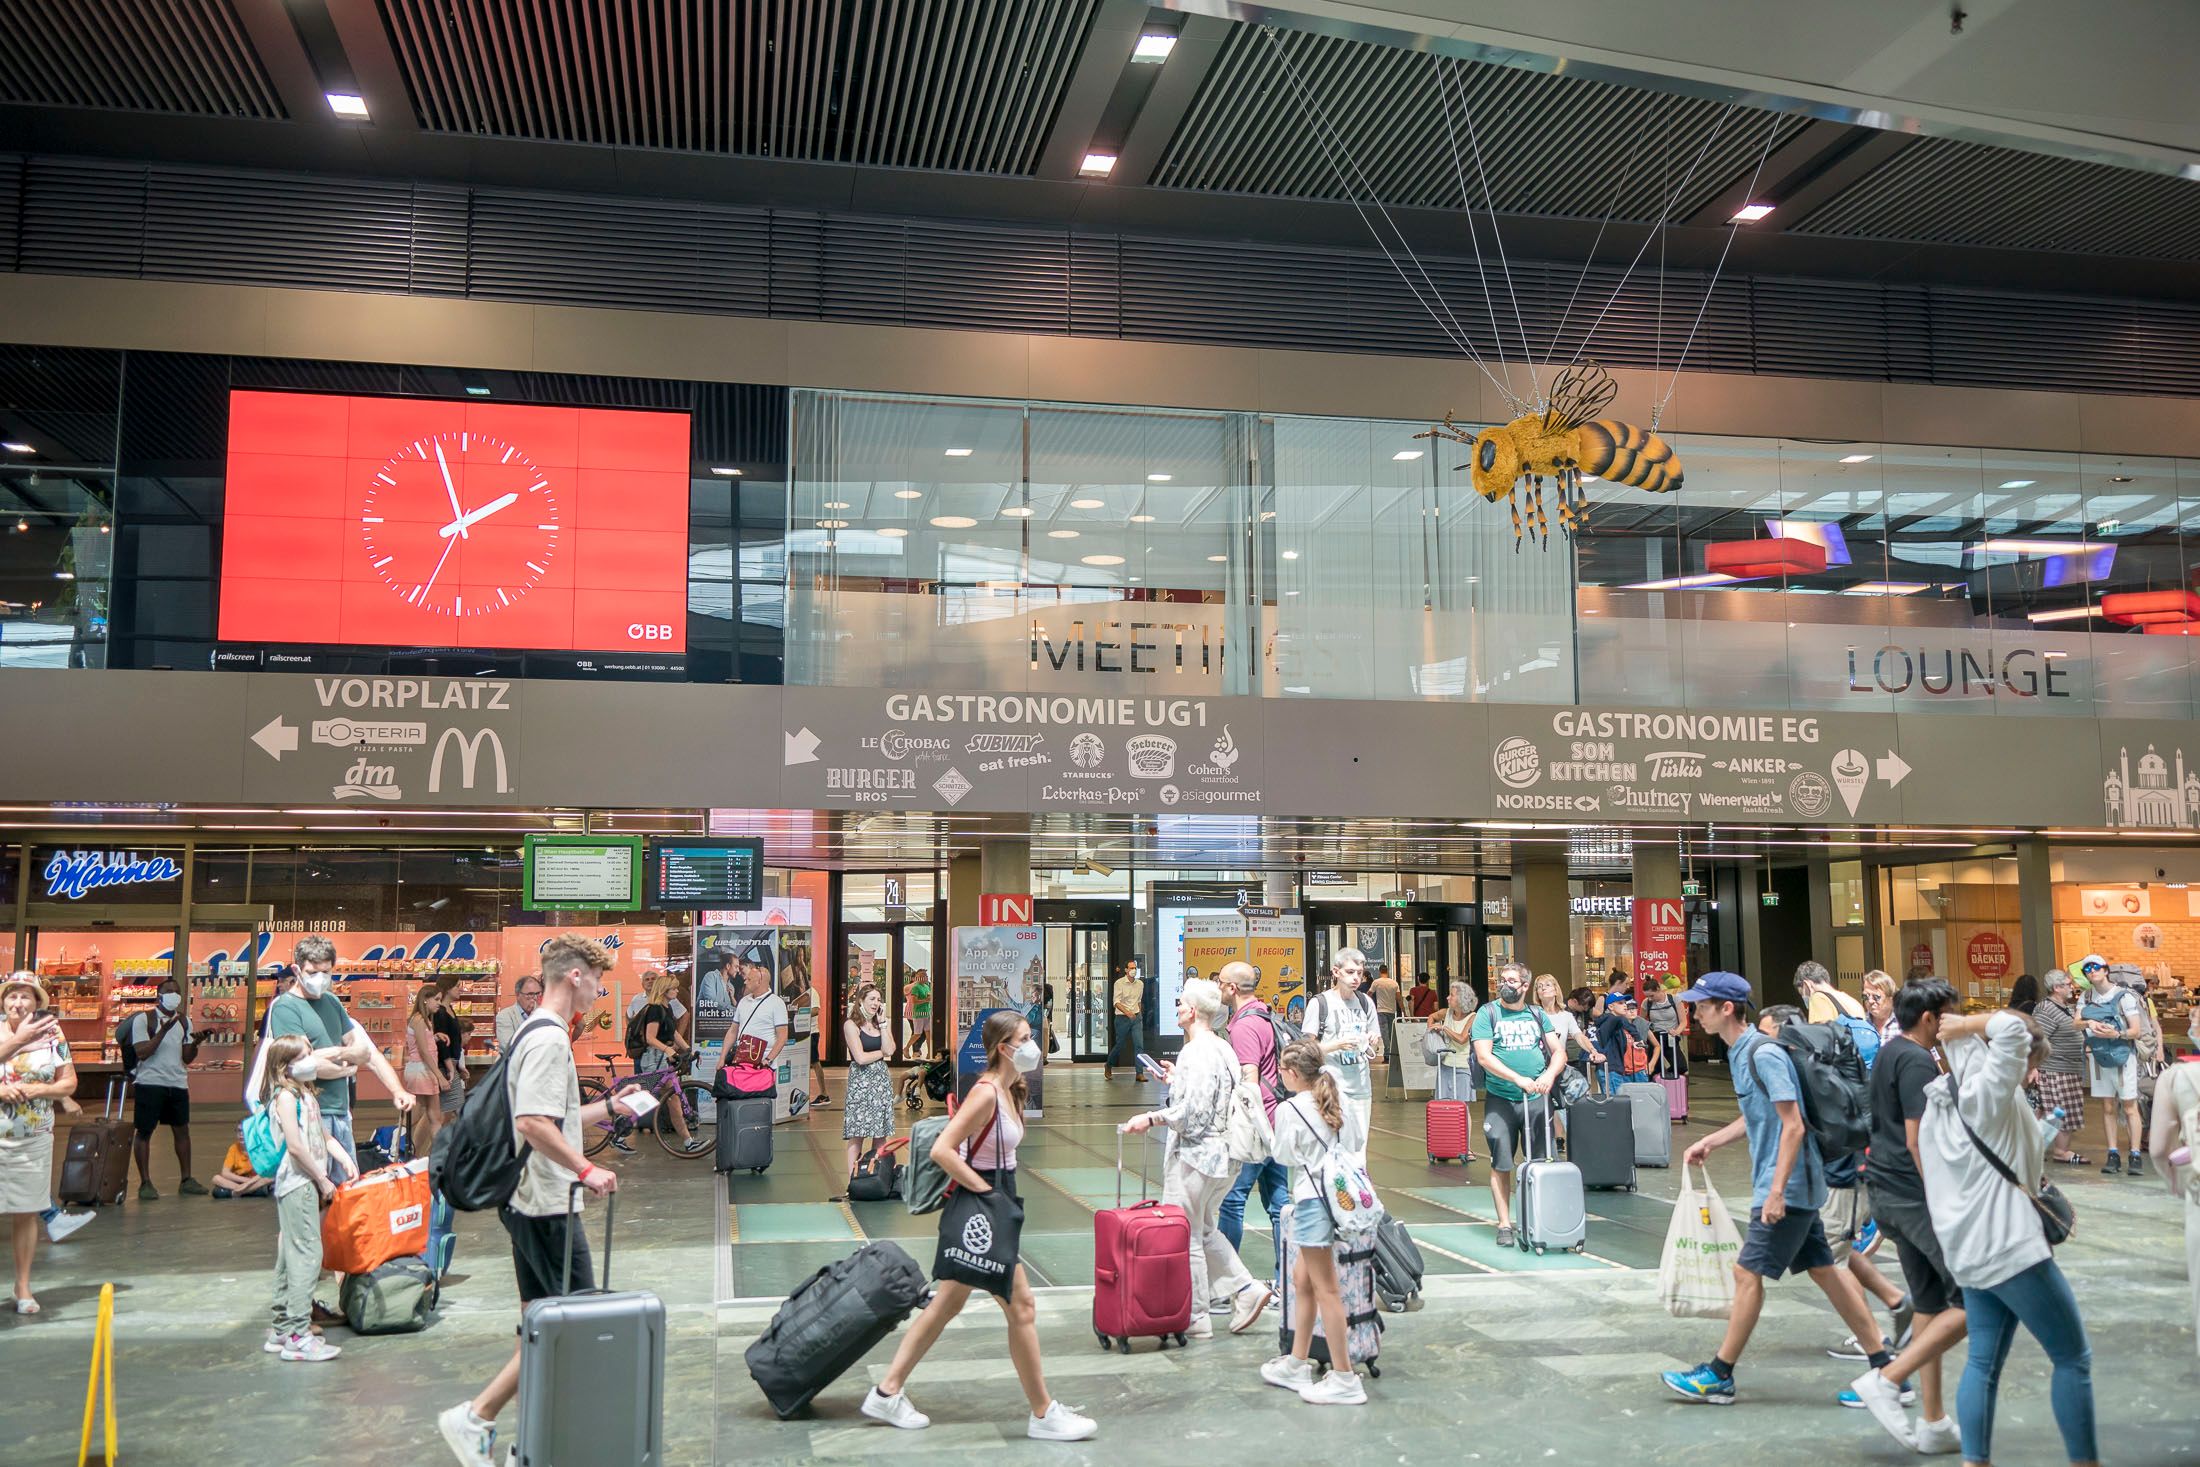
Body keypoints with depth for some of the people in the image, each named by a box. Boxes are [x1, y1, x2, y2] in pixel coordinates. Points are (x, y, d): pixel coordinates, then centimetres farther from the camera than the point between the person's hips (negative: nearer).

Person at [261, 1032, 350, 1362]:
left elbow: (321, 1134, 23)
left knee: (291, 1258, 15)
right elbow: (295, 1146, -19)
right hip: (297, 1183, -10)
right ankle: (298, 1337, -9)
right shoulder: (285, 1096, -13)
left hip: (306, 1184, 10)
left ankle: (280, 1329, 23)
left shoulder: (305, 1094, 16)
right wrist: (322, 1180, -14)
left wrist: (343, 1157, 8)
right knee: (307, 1254, -10)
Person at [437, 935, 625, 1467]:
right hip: (548, 1204, -10)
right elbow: (534, 1123, -26)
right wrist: (586, 1169, -25)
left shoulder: (535, 1033, 15)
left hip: (527, 1200, 10)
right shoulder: (550, 1039, -17)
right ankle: (475, 1417, -3)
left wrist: (609, 1108, 24)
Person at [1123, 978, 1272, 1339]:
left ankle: (1194, 1318, 9)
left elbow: (1193, 1112, -24)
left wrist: (1151, 1119, -17)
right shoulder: (1224, 1048, 10)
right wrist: (1178, 1079, 26)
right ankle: (1246, 1289, 14)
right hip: (1224, 1154, 10)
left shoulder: (1195, 1053, -19)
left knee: (1185, 1237, 2)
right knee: (1206, 1231, 22)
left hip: (1195, 1155, -10)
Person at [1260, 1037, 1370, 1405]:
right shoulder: (1339, 1101, 4)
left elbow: (1284, 1155, -9)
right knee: (1301, 1280, 19)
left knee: (1325, 1289, -1)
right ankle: (1296, 1364, 28)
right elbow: (1359, 1142, 10)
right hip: (1339, 1193, 8)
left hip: (1312, 1200, -8)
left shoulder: (1289, 1110, -15)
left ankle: (1345, 1379, 4)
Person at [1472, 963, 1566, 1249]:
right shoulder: (1488, 1014, 1)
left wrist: (1549, 1075, -15)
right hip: (1500, 1100, -2)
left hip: (1537, 1099, 3)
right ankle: (1504, 1225, 6)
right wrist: (1518, 1079, -19)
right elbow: (1484, 1056, -9)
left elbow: (1559, 1052, 6)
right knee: (1501, 1164, -2)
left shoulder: (1537, 1015, 11)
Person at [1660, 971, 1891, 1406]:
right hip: (1796, 1187, 10)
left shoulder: (1764, 1054, -20)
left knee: (1748, 1273, -3)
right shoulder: (1740, 1053, 9)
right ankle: (1884, 1364, 19)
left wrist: (1776, 1191, -24)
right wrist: (1708, 1143, 16)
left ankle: (1718, 1376, 6)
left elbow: (1793, 1126, -22)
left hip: (1787, 1187, -10)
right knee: (1823, 1269, 13)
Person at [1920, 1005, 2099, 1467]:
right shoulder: (1993, 1093, -16)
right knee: (2073, 1359, 4)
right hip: (2011, 1247, -9)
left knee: (1984, 1361, 11)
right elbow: (2010, 1028, -22)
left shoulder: (1942, 1098, 11)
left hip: (1968, 1251, 9)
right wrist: (1964, 1027, -11)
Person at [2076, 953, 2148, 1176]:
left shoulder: (2124, 996, -7)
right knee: (2108, 1108, 7)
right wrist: (2089, 1023, -23)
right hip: (2098, 1056, 4)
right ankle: (2113, 1155, 10)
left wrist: (2116, 1034, -26)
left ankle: (2136, 1156, 1)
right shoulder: (2086, 999, 8)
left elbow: (2136, 1030, -9)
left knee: (2129, 1108, -2)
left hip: (2122, 1055, -4)